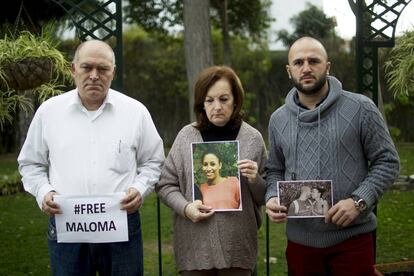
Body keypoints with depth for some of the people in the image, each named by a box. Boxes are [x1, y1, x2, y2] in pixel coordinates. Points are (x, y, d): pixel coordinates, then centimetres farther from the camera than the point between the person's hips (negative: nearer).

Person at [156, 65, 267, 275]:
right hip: (195, 245, 0)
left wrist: (255, 180, -14)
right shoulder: (186, 136, -2)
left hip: (238, 246, 0)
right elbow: (165, 185, 6)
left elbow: (264, 197, 6)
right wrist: (185, 207, -11)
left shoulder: (252, 138, 0)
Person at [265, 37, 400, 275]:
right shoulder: (278, 119, 8)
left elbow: (387, 162, -4)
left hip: (352, 238, -3)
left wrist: (359, 201, -16)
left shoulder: (360, 108, -4)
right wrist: (272, 198, -5)